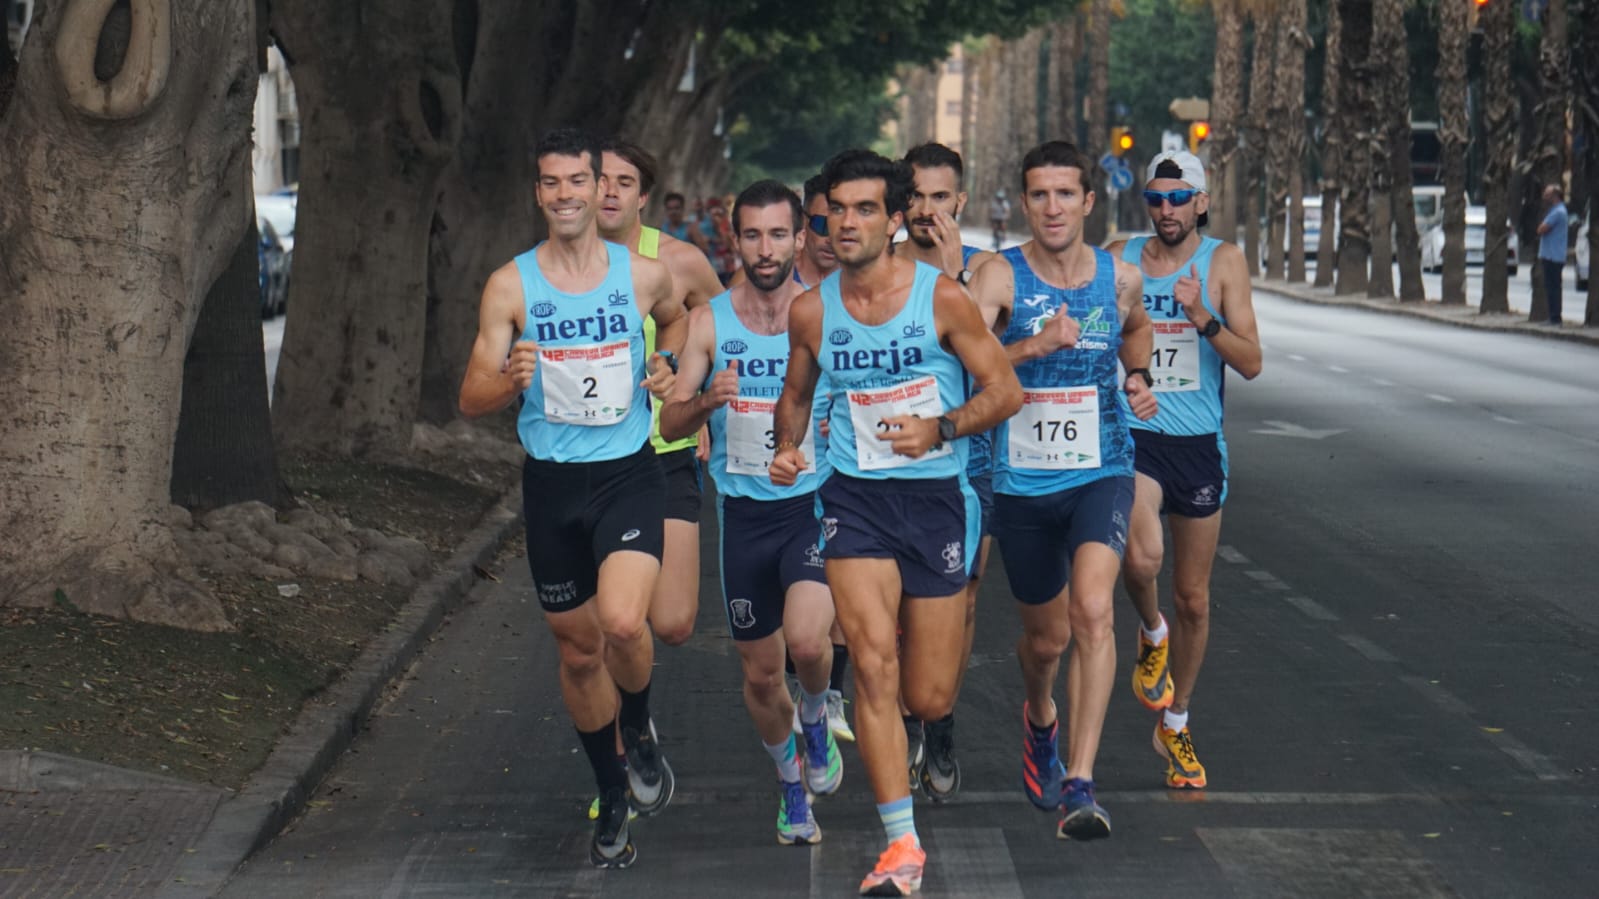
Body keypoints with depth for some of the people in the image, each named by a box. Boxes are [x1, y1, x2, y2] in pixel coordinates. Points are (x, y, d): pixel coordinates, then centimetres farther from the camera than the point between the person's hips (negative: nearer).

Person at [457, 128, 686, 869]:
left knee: (622, 621, -25)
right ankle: (611, 794, 31)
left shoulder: (643, 275, -1)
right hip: (551, 482, 2)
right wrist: (511, 381, -24)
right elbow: (471, 399, -2)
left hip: (628, 473, -1)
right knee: (578, 649, 11)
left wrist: (666, 364, 3)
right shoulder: (510, 285, -3)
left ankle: (640, 730, 7)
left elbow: (678, 318, 24)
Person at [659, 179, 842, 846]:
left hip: (814, 503, -2)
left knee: (807, 641, -25)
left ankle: (815, 719, 8)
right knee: (760, 673, 9)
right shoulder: (709, 322, 1)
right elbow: (671, 425, -1)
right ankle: (792, 783, 35)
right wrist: (708, 399, -21)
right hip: (743, 510, 2)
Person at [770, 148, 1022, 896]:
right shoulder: (810, 310, 1)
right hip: (855, 498, 1)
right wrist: (787, 448, -3)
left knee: (929, 700, 4)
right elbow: (796, 394, 17)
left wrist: (941, 428, -19)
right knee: (873, 665, -17)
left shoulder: (941, 297, -8)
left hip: (937, 497, -1)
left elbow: (1006, 391, -3)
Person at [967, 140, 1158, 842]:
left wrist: (1137, 376, 8)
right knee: (1046, 636, 15)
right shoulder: (1001, 276, -9)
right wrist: (1034, 346, -38)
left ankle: (1079, 785, -25)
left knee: (1092, 611, -24)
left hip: (1102, 474, 0)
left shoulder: (1120, 279, 1)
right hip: (1023, 482, 0)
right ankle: (1039, 719, 51)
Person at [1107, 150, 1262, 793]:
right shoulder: (1118, 259, 2)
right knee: (1141, 556, -28)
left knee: (1193, 599, 9)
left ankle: (1175, 724, 29)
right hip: (1133, 434, -1)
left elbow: (1251, 363, -7)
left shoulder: (1223, 262, -1)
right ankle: (1151, 634, 7)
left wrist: (1203, 318, -22)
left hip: (1200, 443, 1)